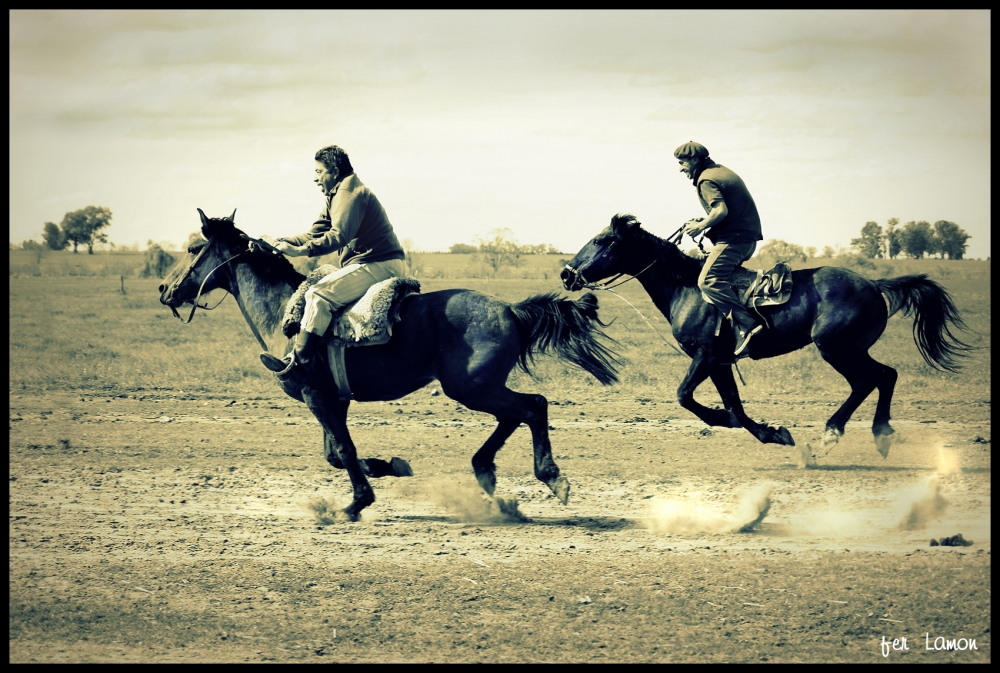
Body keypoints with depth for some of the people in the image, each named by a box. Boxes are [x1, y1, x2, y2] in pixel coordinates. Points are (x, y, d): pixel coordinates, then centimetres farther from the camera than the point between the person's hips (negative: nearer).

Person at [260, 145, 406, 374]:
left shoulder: (350, 192, -13)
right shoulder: (336, 196, 20)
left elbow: (339, 236, -26)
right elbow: (315, 234, 20)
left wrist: (301, 250, -33)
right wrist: (279, 242, 10)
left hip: (379, 266, -12)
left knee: (319, 294, -25)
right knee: (307, 288, 17)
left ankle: (300, 359, -29)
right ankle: (295, 353, 12)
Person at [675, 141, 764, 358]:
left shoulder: (706, 180, -10)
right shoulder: (722, 172, 20)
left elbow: (721, 210, -24)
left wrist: (701, 226, -11)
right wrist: (705, 221, 19)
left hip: (733, 239, -11)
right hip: (748, 236, 11)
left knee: (708, 281, -22)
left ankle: (745, 323, -34)